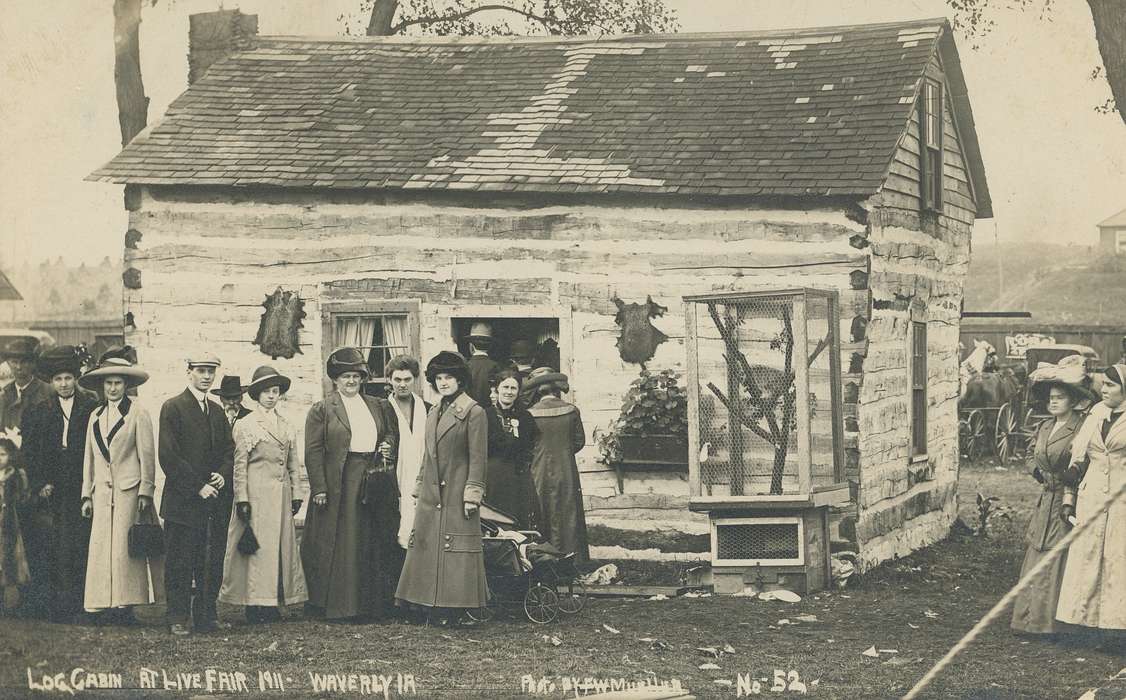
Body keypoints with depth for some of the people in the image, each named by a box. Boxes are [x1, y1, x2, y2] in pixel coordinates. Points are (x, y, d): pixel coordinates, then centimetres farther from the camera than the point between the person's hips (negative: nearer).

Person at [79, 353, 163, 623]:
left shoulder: (137, 414, -1)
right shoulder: (95, 416, 14)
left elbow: (147, 456, -2)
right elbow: (89, 458, 18)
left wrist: (145, 492, -7)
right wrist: (87, 494, 13)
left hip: (128, 489, -5)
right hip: (102, 491, 5)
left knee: (124, 548, -8)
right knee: (100, 548, 0)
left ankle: (126, 605, -4)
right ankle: (106, 606, 2)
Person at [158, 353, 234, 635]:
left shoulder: (217, 411, 17)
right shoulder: (173, 408, -4)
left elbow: (229, 450, 17)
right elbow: (169, 456, -11)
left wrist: (223, 475, -4)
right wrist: (197, 487, -14)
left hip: (215, 500, 6)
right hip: (183, 501, -6)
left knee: (212, 563, 6)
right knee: (180, 564, 0)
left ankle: (206, 616, 14)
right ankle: (179, 619, 6)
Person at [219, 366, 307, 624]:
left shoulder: (287, 427, 15)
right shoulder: (245, 425, 0)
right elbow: (239, 465, -3)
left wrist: (296, 494, 10)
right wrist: (242, 499, -9)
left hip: (281, 495, 5)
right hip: (256, 493, -5)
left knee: (281, 545, 3)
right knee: (257, 547, -6)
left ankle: (273, 603, 6)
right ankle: (254, 604, -3)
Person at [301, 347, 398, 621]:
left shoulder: (379, 406, 14)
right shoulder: (321, 410, 0)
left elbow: (393, 433, 23)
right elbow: (313, 452, -5)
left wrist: (387, 446, -1)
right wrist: (319, 489, -13)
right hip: (339, 484, -4)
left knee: (373, 544, 6)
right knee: (339, 545, -3)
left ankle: (372, 604, 13)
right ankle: (338, 605, 2)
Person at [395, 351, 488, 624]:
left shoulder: (474, 413, -7)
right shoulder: (434, 413, 15)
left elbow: (478, 458, -10)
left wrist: (472, 495, -14)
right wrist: (419, 487, 16)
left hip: (457, 492, -7)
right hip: (431, 495, 7)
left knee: (456, 550, -5)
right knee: (426, 546, 5)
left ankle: (454, 607, -1)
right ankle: (431, 604, 10)